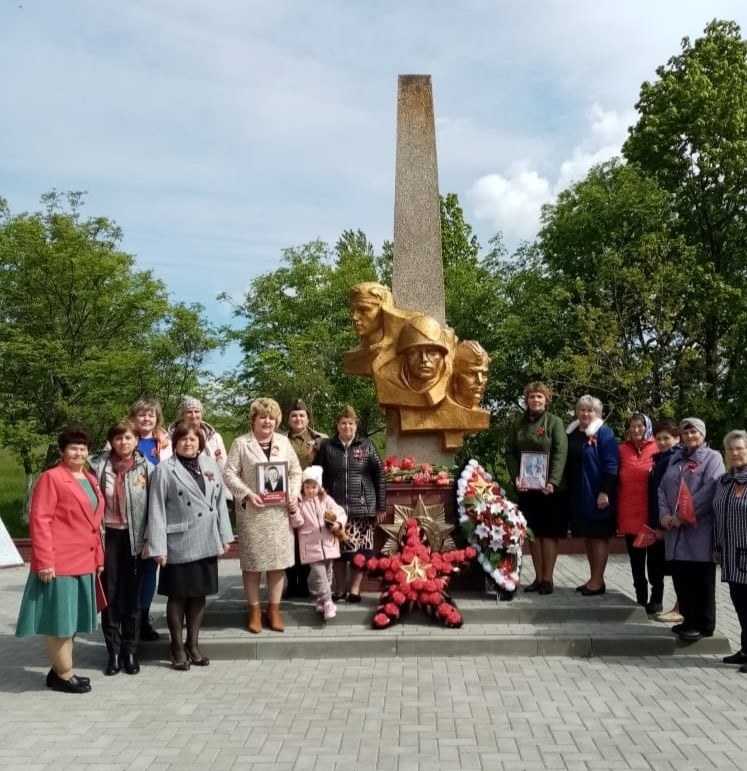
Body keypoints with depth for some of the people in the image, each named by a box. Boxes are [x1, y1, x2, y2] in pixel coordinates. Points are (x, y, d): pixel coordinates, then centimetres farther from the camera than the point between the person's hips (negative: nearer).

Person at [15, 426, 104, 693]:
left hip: (84, 562, 8)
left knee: (72, 619, 15)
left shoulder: (91, 480, 14)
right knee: (60, 619, 1)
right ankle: (64, 674, 11)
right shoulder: (51, 477, -9)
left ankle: (59, 670, 26)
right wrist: (44, 561, -19)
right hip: (59, 562, -8)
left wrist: (98, 558, 16)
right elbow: (38, 521, -14)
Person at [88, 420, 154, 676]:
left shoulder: (146, 467, -2)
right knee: (110, 594, 5)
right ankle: (113, 651, 16)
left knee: (133, 595, 8)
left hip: (134, 537, 0)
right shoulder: (99, 466, -1)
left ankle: (130, 650, 19)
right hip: (108, 535, 0)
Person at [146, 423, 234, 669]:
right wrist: (158, 547, -13)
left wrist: (224, 536, 6)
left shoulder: (211, 464, 8)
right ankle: (177, 647, 20)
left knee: (199, 594, 12)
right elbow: (157, 510, -9)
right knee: (178, 595, 7)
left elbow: (220, 501, 9)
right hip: (179, 542, -4)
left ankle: (193, 644, 25)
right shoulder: (164, 469, -5)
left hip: (206, 541, 4)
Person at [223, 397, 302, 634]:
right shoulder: (241, 443, -1)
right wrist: (247, 494, -17)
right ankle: (254, 611, 16)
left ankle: (274, 609, 17)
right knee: (252, 561, 3)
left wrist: (294, 495, -3)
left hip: (279, 510, 3)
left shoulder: (284, 442, 9)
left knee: (279, 560, 5)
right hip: (252, 512, -3)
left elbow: (296, 472, 12)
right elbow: (229, 473, -5)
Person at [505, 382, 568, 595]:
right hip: (525, 487, 3)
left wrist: (553, 482, -21)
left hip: (549, 487, -3)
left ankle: (548, 578, 8)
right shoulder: (519, 423, 8)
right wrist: (516, 477, -9)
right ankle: (538, 577, 15)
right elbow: (510, 452, 6)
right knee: (533, 532, 8)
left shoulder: (554, 422, -2)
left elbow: (560, 453, -10)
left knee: (549, 532, 0)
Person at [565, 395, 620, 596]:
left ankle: (598, 581, 5)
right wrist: (566, 489, 9)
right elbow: (566, 462, 14)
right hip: (577, 493, 6)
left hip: (597, 493, -6)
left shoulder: (604, 433, -8)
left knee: (599, 536, 0)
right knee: (587, 536, 12)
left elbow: (611, 465, -13)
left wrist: (605, 492, -19)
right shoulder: (571, 433, 10)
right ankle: (593, 578, 20)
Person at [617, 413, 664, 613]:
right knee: (636, 559, 11)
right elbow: (616, 481, 8)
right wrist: (616, 512, 4)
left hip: (653, 513, -3)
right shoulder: (621, 450, 5)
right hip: (629, 514, 3)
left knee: (655, 557, 5)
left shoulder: (657, 448, -3)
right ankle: (640, 598, 22)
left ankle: (656, 599, 16)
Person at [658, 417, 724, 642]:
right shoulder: (675, 458, 18)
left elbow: (709, 491, -13)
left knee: (701, 580, 0)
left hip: (700, 529, -6)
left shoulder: (712, 458, -1)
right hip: (675, 531, 6)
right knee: (680, 577, 9)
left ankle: (702, 625, 9)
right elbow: (663, 488, 14)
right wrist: (664, 514, -4)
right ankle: (689, 619, 21)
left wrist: (682, 517, -15)